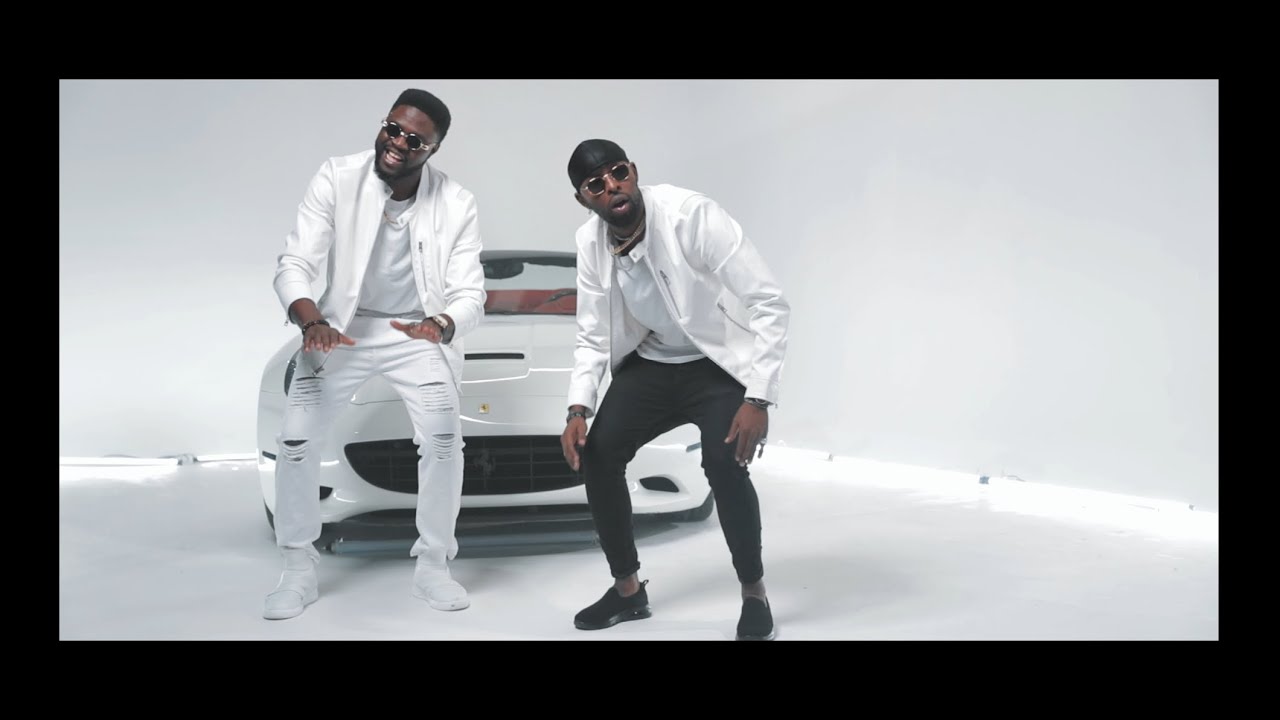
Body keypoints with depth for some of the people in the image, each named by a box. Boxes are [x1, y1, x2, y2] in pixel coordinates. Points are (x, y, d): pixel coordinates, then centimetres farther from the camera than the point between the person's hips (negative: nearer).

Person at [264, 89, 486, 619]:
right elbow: (293, 265, -17)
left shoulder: (456, 204, -15)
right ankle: (300, 571, 9)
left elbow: (470, 294, -16)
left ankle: (432, 566, 3)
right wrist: (312, 322, -37)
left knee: (443, 441, -18)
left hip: (418, 333, 0)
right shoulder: (336, 178, -16)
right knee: (297, 440, -9)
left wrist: (441, 326, -39)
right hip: (343, 328, 1)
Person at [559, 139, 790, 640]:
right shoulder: (590, 242, -10)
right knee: (597, 454, -8)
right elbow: (593, 336, 0)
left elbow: (770, 304, -27)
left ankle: (754, 594, -1)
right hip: (651, 364, 5)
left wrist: (758, 399, -32)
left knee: (724, 463, -26)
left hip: (722, 363, -5)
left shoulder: (692, 215, -27)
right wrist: (578, 410, -15)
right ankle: (628, 589, 12)